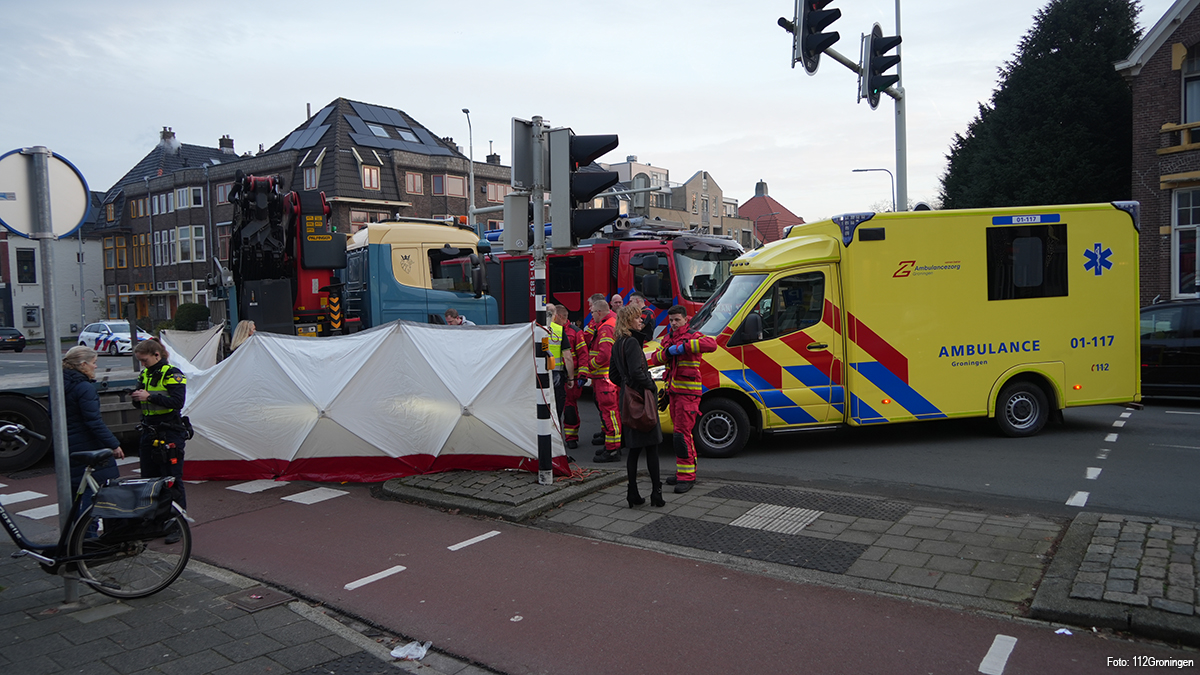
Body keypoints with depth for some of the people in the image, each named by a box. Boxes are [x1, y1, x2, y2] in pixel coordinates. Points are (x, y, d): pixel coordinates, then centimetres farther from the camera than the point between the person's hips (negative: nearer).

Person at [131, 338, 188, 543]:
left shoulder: (172, 374, -10)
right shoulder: (144, 375, 12)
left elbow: (178, 402, -21)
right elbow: (142, 406, 16)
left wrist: (150, 396, -27)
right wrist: (136, 398, -6)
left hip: (170, 434, -7)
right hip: (149, 432, 7)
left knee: (172, 481, -3)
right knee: (148, 479, 12)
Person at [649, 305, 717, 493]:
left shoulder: (693, 336, -8)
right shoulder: (667, 338, 17)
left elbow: (711, 344, -28)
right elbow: (654, 359, 8)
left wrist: (685, 346, -31)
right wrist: (668, 351, -12)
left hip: (688, 392, -8)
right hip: (673, 391, 8)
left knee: (682, 433, -12)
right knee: (682, 432, 14)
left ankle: (686, 476, -8)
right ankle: (687, 471, 23)